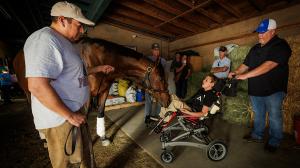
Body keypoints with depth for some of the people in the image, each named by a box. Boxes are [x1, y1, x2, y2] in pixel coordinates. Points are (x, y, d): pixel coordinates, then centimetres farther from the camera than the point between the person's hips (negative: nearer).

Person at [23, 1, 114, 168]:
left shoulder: (64, 42, 12)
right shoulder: (44, 39, -20)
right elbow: (37, 86, -29)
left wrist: (99, 68, 21)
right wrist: (70, 116, -22)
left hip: (75, 112, 9)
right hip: (60, 119, -9)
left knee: (84, 152, 27)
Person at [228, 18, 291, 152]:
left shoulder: (281, 45, -10)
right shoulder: (255, 48, 12)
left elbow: (269, 65, -24)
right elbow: (246, 64, 13)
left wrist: (246, 75, -28)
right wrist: (236, 72, -6)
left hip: (273, 90, -6)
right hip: (255, 89, 6)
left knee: (274, 117, 8)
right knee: (258, 115, 18)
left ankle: (274, 142, 26)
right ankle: (257, 135, 33)